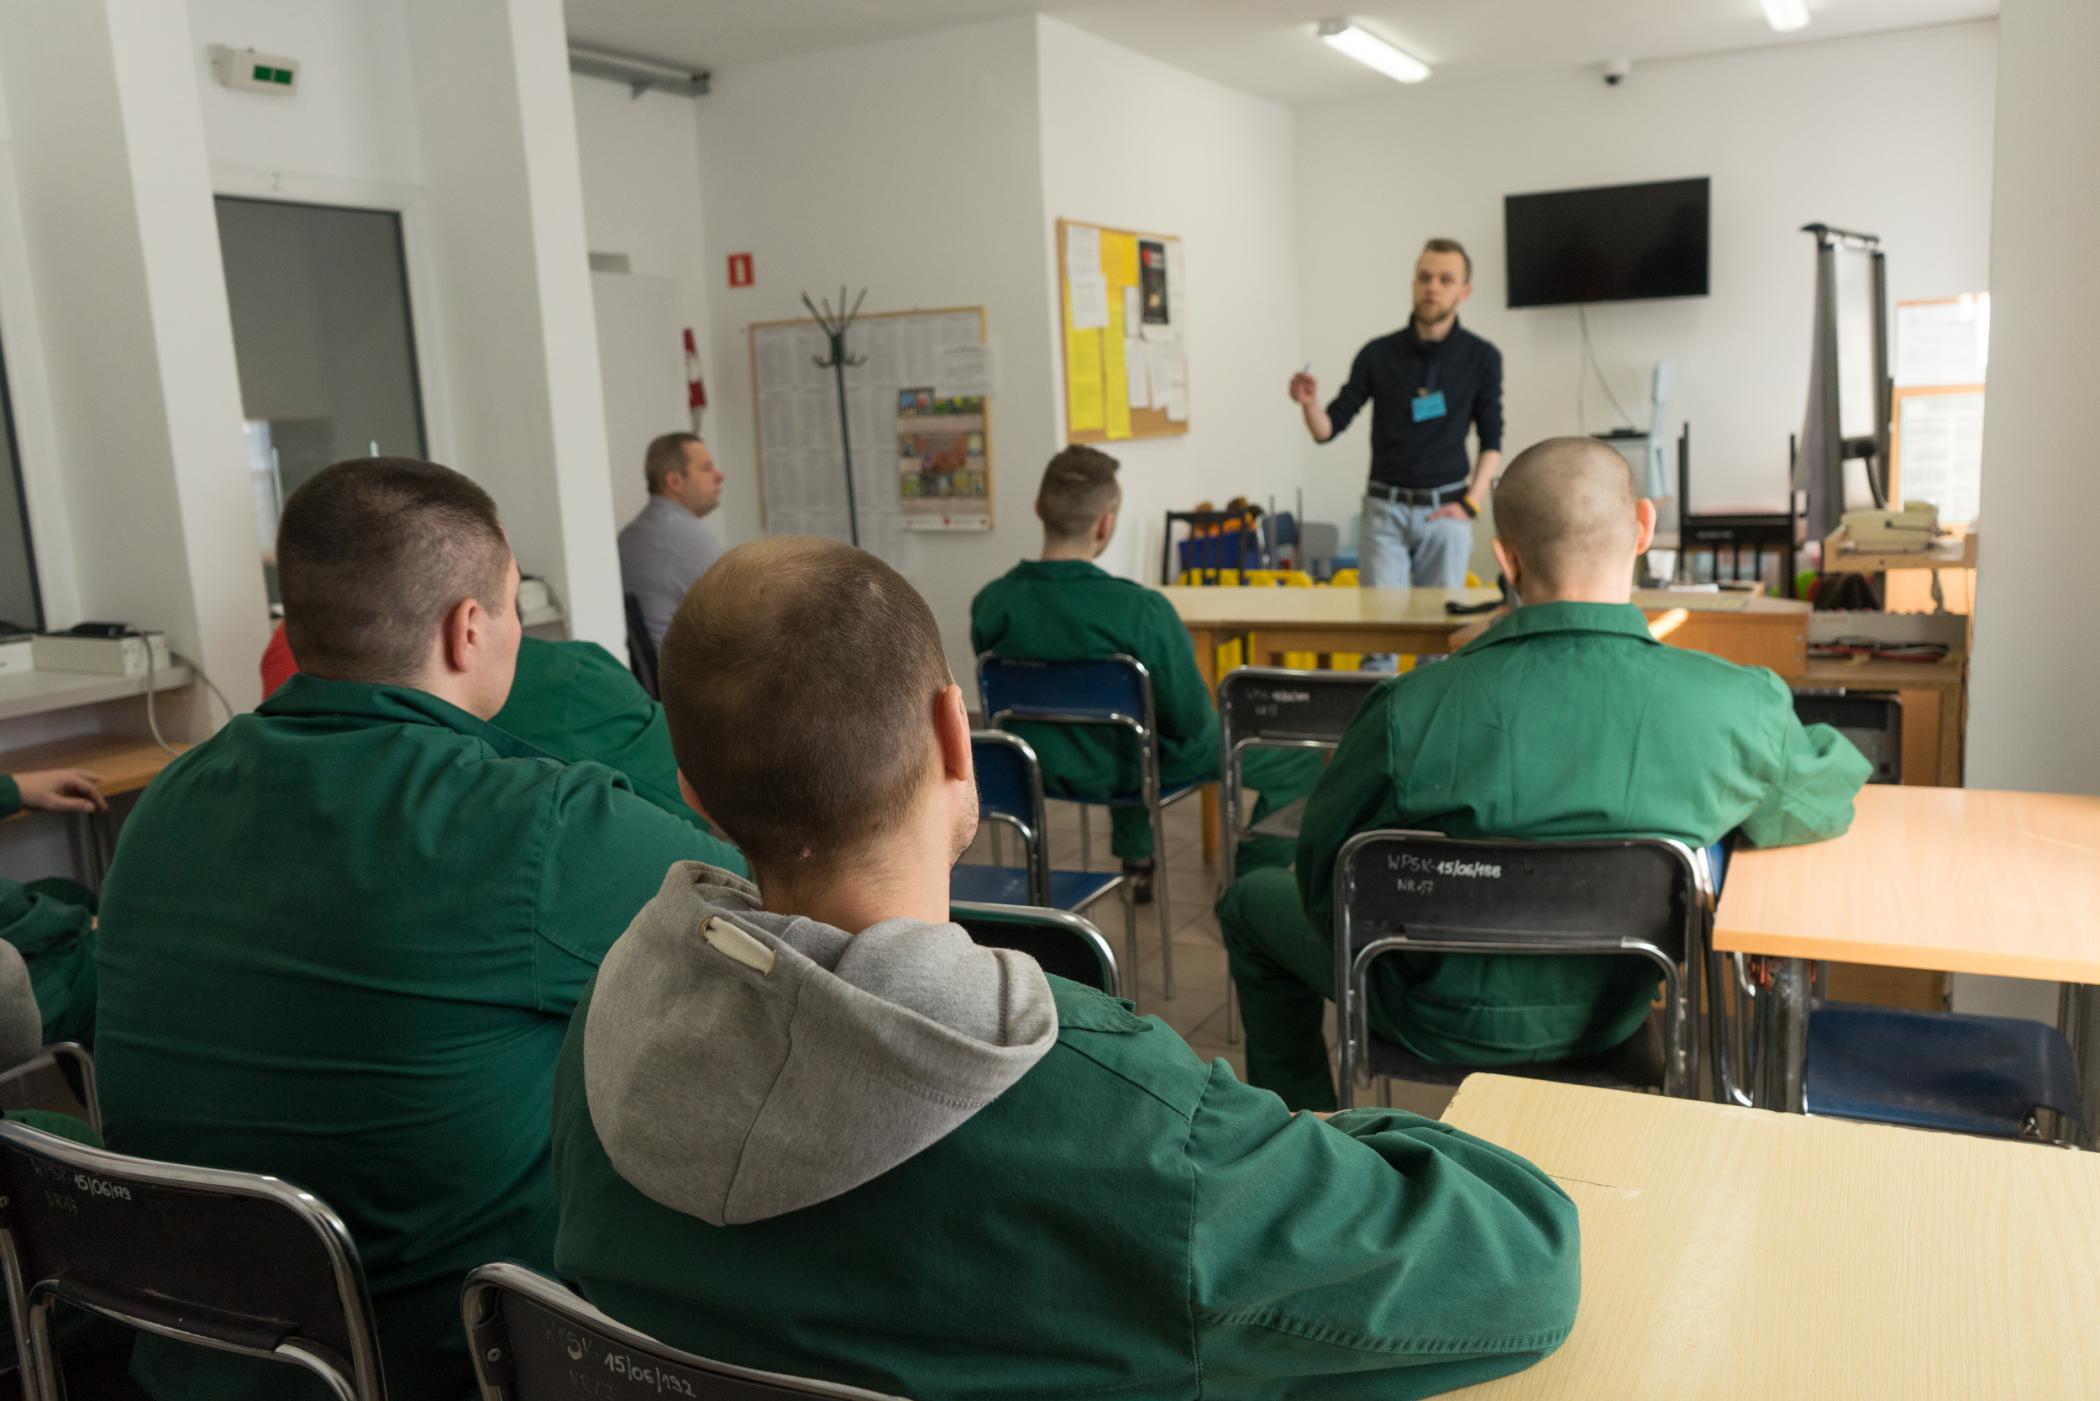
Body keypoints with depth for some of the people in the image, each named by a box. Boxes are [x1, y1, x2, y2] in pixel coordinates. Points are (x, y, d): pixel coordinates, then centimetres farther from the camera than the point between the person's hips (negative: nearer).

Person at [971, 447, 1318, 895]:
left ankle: (1135, 859, 50)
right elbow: (1189, 720, -21)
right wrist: (1211, 715, 4)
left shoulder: (990, 604, -17)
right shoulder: (1141, 610, -31)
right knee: (1303, 759, 13)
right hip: (1136, 769, -5)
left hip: (1044, 769, 6)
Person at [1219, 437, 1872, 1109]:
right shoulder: (1740, 707, -24)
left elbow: (1321, 873, -14)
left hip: (1445, 1026, -3)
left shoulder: (1410, 710, -30)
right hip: (1613, 1018, 3)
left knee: (1252, 901, 25)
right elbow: (1819, 807, -1)